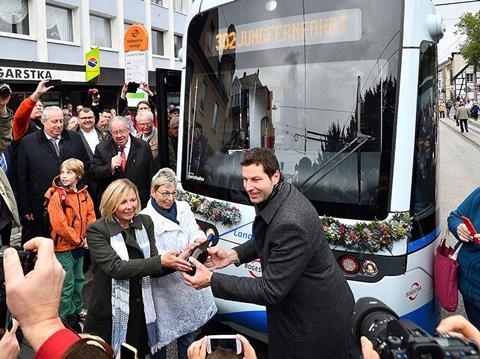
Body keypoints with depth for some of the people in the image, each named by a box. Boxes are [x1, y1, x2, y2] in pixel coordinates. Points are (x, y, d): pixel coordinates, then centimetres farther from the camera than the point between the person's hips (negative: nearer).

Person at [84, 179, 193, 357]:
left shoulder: (145, 223, 0)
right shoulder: (96, 230, -12)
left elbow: (152, 268, -2)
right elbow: (116, 267, -24)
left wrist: (175, 262, -22)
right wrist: (160, 261, -31)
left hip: (142, 311, 4)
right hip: (110, 316, -4)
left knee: (138, 354, 19)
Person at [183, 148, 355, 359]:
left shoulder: (290, 223, -35)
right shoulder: (274, 197, -6)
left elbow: (270, 291, -29)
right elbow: (269, 240, 12)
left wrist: (212, 280, -26)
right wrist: (234, 255, -3)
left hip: (318, 320, -8)